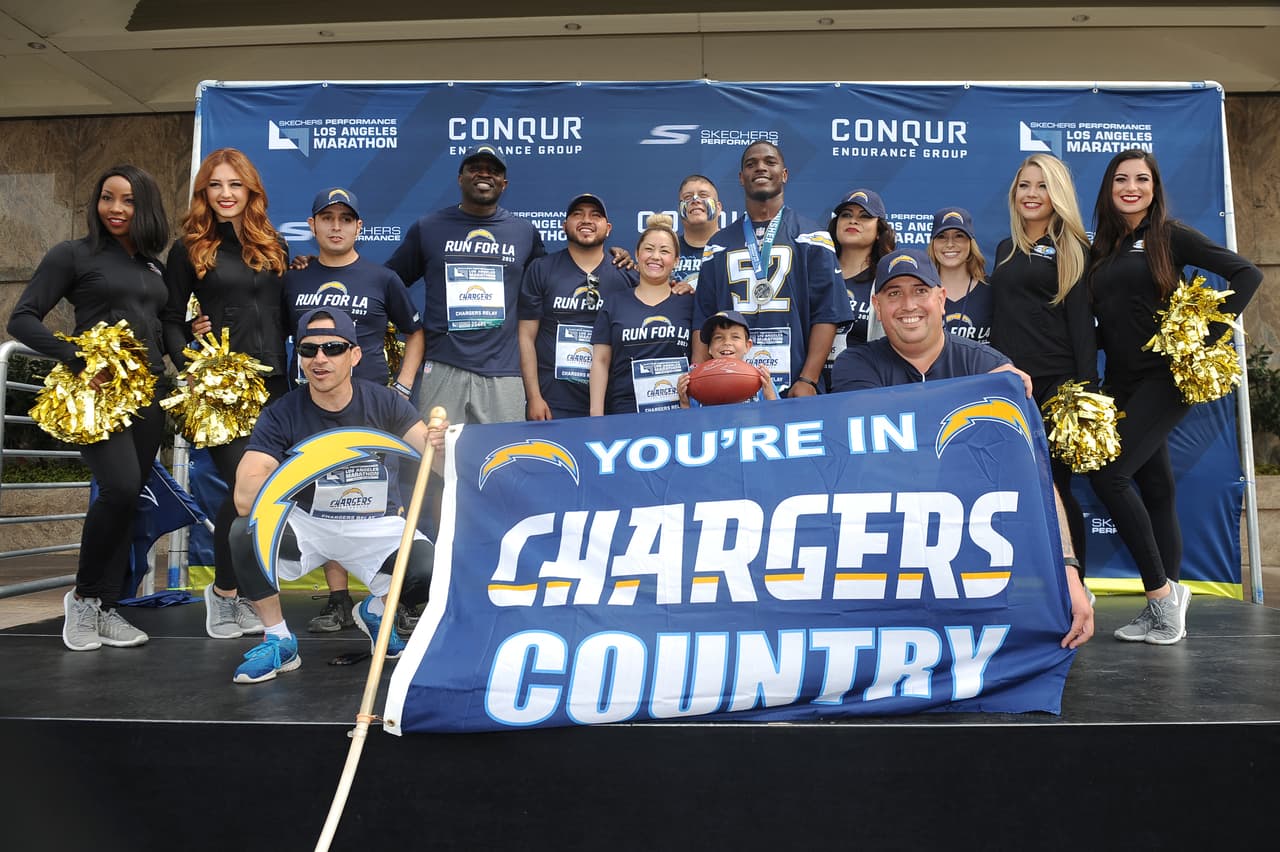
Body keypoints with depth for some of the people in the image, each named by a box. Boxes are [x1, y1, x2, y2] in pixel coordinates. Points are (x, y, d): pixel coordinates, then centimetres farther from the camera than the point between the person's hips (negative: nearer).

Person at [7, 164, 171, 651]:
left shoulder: (154, 266, 16)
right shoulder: (73, 255, 1)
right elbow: (22, 319, -4)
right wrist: (77, 361, -17)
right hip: (96, 392, -5)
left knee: (128, 498, 5)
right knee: (121, 487, -21)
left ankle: (106, 608, 15)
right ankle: (83, 595, 0)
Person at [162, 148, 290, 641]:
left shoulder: (273, 247, 15)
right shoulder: (189, 249, 6)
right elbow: (170, 319, 4)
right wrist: (190, 364, -10)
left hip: (271, 383, 3)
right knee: (245, 487, -11)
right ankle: (223, 589, 11)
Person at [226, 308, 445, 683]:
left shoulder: (383, 402, -8)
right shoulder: (282, 414, -11)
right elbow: (245, 497, -24)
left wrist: (439, 445, -40)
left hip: (377, 527, 0)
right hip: (308, 525, 0)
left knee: (434, 572, -25)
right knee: (245, 531, -29)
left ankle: (377, 610, 12)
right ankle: (278, 641, -5)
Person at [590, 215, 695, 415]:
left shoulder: (689, 303, 8)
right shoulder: (614, 305, 9)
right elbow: (600, 361, 6)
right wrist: (596, 414, -2)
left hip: (679, 410, 0)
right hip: (623, 411, 0)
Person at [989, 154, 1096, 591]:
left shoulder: (1072, 249, 2)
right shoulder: (1005, 250, 16)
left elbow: (1082, 322, -4)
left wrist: (1087, 389, -12)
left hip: (1055, 383, -5)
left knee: (1054, 486, -2)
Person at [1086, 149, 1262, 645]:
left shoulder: (1170, 236, -1)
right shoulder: (1100, 249, 13)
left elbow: (1247, 274, -6)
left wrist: (1210, 334, -10)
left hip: (1164, 376, -6)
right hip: (1121, 382, 6)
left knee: (1109, 474, -17)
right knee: (1154, 488, 8)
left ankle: (1162, 590, -4)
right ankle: (1165, 610, 14)